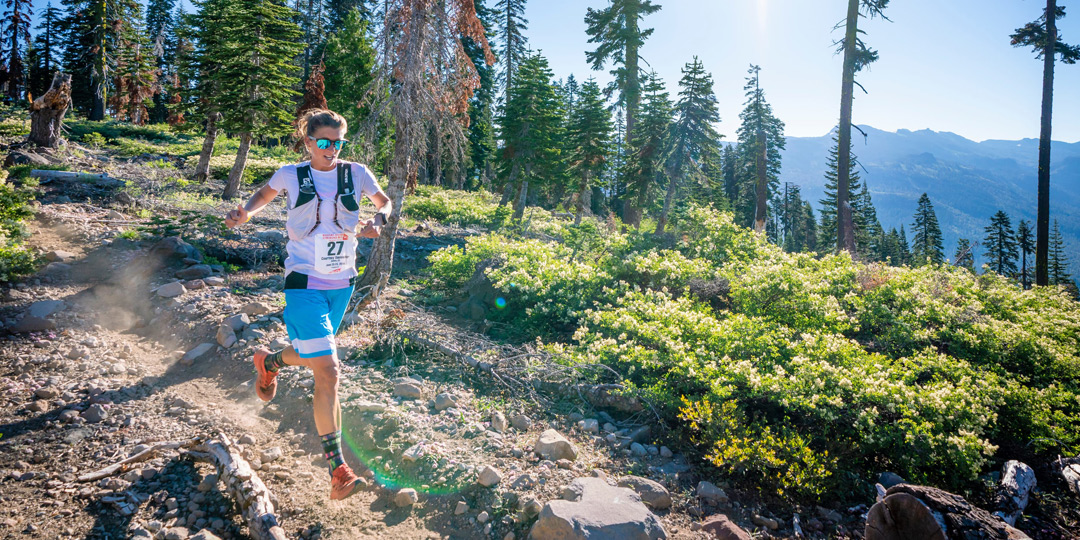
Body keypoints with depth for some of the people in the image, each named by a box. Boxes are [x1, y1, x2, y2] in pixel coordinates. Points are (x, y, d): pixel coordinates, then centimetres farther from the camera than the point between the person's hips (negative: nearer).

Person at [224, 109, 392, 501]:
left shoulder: (356, 174, 3)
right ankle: (337, 469, -10)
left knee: (310, 356, 23)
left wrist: (378, 219, -4)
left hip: (342, 283, 4)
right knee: (328, 369, -15)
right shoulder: (291, 175, 0)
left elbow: (384, 201, 18)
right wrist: (245, 214, 0)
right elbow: (265, 193, 20)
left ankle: (268, 362, 60)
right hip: (305, 282, -4)